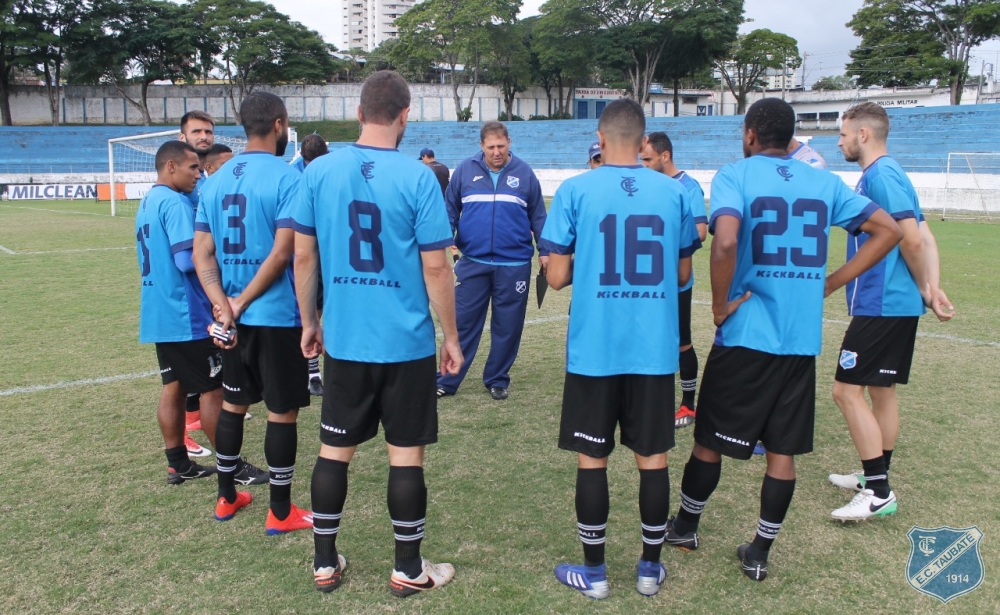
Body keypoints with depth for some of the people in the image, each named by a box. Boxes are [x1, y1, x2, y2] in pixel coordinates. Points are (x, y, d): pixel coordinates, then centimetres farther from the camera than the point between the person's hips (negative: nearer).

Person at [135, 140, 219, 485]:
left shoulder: (147, 203, 14)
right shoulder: (174, 203, -16)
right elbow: (189, 260, -24)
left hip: (159, 315, 9)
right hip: (187, 316, -9)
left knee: (173, 388, 12)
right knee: (213, 391, 0)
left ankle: (178, 465, 18)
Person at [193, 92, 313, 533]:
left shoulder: (216, 180, 8)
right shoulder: (286, 177, -12)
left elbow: (201, 253, 2)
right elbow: (281, 254, -20)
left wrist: (223, 305, -8)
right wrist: (241, 303, -12)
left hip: (233, 317, 7)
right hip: (277, 316, -7)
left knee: (232, 403, 19)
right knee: (283, 411, 4)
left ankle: (227, 497, 32)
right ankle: (281, 512, 15)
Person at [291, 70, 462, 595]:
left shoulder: (319, 171, -1)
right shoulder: (418, 177, -10)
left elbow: (303, 255, 3)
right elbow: (435, 267, -10)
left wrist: (308, 322, 15)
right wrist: (451, 337, 1)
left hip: (344, 340, 3)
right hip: (407, 343, -3)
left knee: (334, 450, 15)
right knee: (406, 454, 8)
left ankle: (325, 563, 28)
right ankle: (408, 570, 22)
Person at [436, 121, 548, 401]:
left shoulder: (524, 173, 2)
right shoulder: (465, 170, 2)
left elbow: (538, 216, 7)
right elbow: (450, 210, 8)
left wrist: (545, 251, 5)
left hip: (514, 265, 0)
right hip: (473, 262, 0)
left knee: (507, 327, 8)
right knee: (462, 323, 4)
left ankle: (497, 380, 23)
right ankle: (447, 380, 14)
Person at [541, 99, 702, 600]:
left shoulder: (574, 191, -5)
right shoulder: (674, 192, 3)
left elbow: (557, 277, -6)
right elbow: (683, 273, 10)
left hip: (594, 350, -2)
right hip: (655, 350, 2)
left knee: (592, 459, 10)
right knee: (653, 458, 13)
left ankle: (593, 572, 21)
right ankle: (650, 568, 25)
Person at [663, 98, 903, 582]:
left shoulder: (735, 175, -6)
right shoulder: (824, 182, 9)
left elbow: (725, 241, -25)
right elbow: (888, 230, 11)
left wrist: (720, 305, -11)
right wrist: (829, 283, 9)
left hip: (745, 336, -4)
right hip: (803, 339, 4)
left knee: (709, 440, 13)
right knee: (782, 449, 13)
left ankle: (684, 527, 30)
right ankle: (759, 552, 22)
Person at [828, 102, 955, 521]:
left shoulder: (881, 176, -14)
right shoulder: (886, 175, 16)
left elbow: (912, 240, -19)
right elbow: (925, 238, 12)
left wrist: (925, 290, -5)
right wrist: (931, 287, 0)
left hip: (881, 305, -10)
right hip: (898, 306, 10)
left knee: (847, 390, -7)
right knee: (880, 390, 16)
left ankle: (878, 494, -1)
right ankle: (874, 478, 28)